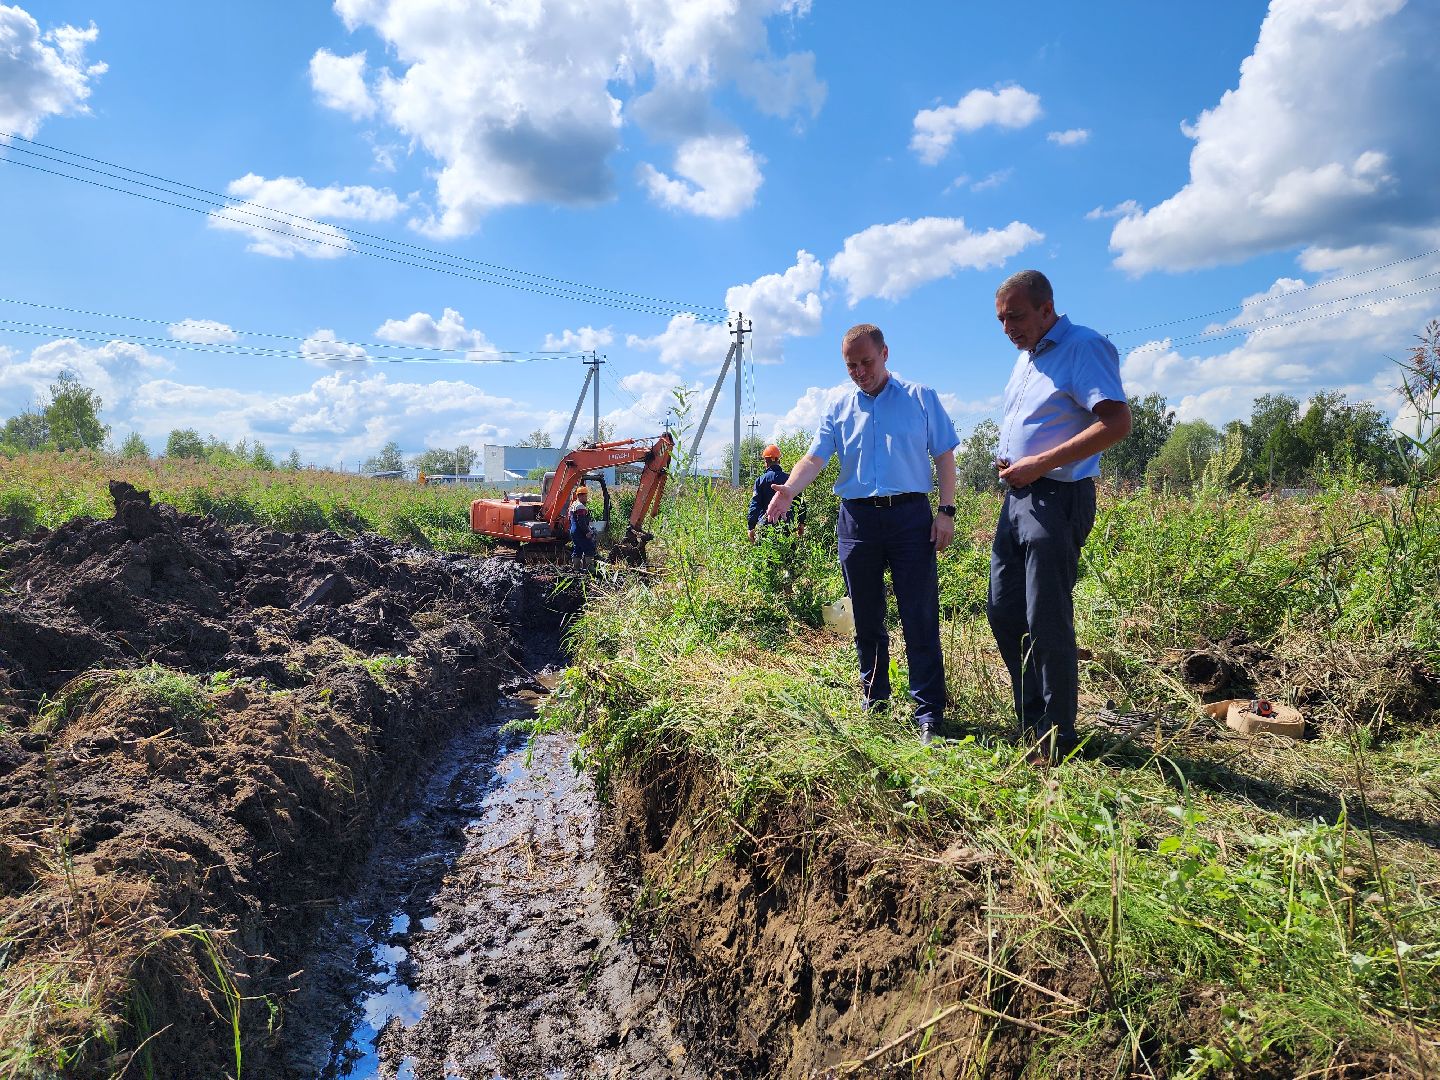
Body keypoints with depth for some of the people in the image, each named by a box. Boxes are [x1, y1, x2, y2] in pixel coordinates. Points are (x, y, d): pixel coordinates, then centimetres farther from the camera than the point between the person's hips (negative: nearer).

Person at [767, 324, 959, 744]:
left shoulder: (921, 398, 5)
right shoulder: (840, 408, 11)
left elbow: (944, 457, 4)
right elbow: (815, 457, 1)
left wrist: (946, 511, -5)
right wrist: (789, 489, -18)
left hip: (911, 516, -3)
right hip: (857, 518, 3)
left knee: (920, 618, -5)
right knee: (866, 618, 10)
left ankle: (929, 713, 0)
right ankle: (875, 700, 23)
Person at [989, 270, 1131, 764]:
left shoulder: (1083, 348, -10)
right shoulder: (1027, 356, 18)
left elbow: (1117, 422, -21)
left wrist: (1040, 463, -22)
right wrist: (1007, 460, 8)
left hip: (1057, 499, -9)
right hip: (1017, 497, 9)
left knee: (1047, 621, -5)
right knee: (1003, 611, 11)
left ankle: (1057, 740, 8)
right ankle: (1031, 721, 24)